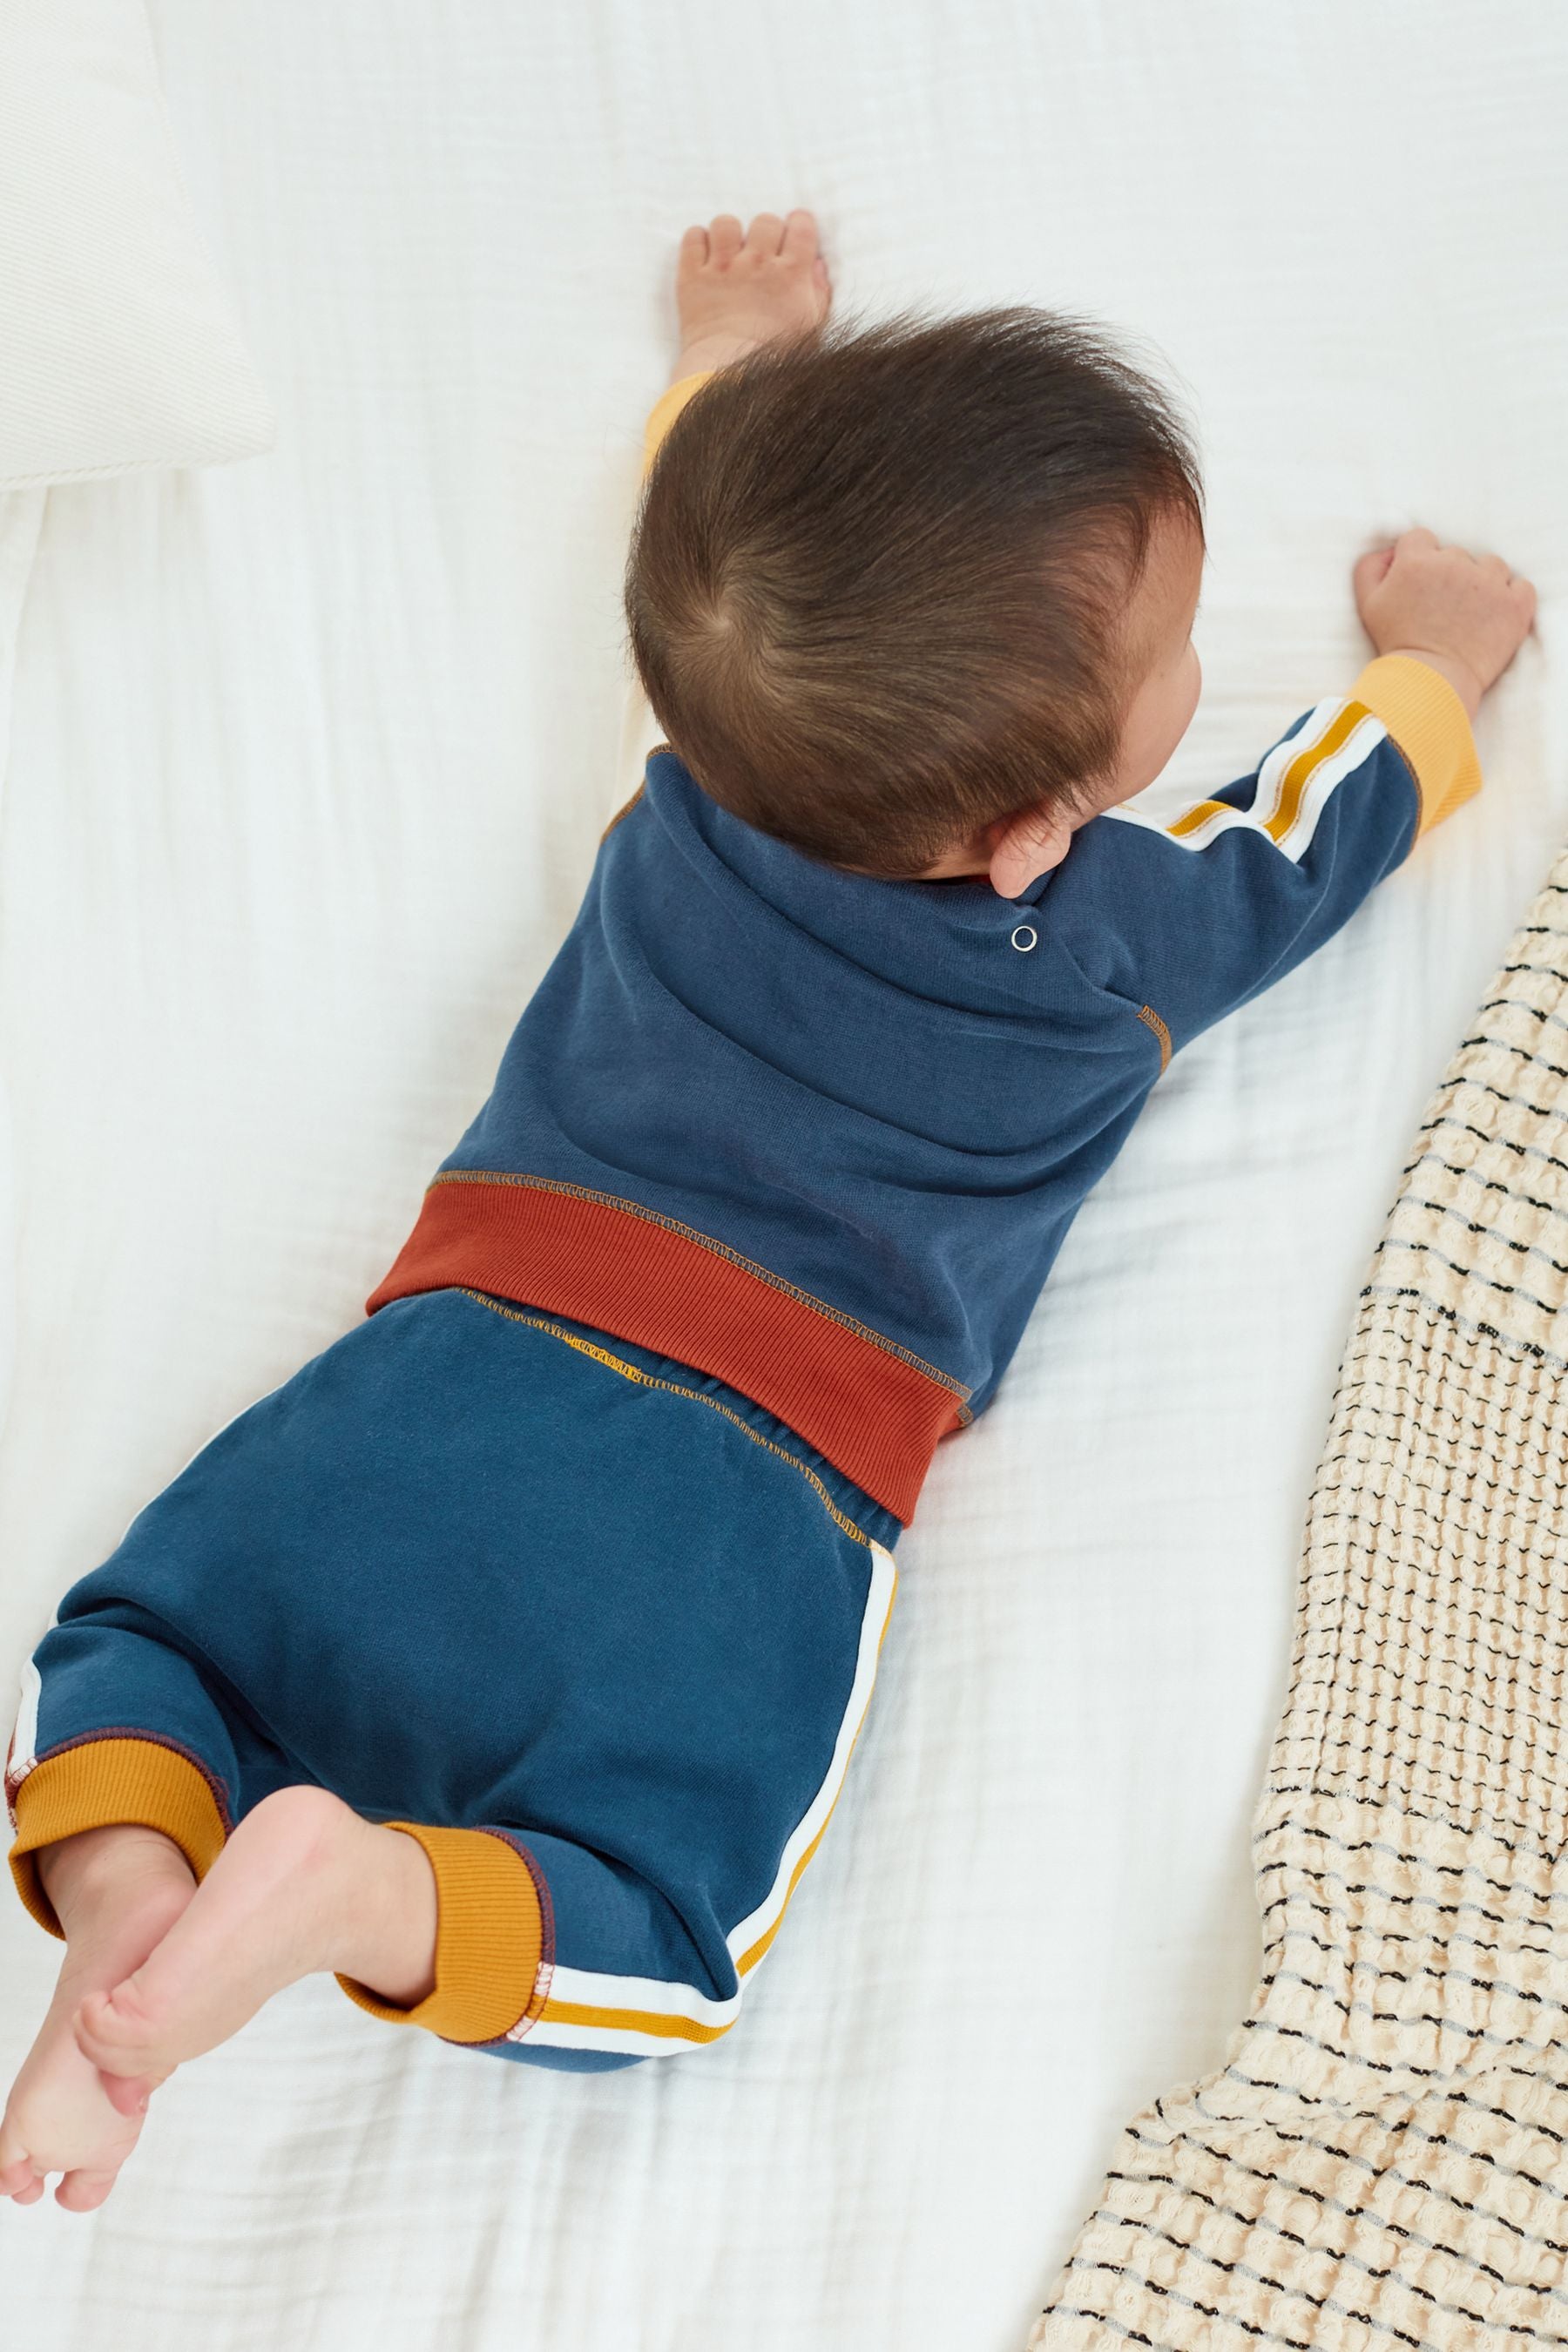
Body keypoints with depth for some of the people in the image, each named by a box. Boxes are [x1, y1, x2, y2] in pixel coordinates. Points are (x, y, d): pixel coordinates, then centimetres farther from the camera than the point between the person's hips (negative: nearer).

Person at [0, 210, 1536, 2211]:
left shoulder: (704, 756, 8)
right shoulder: (1124, 938, 0)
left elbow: (706, 503, 31)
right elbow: (1348, 797, 21)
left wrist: (737, 351, 51)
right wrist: (1437, 656, 41)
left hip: (458, 1368, 4)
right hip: (742, 1506, -3)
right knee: (646, 1933, -1)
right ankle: (354, 1895, -27)